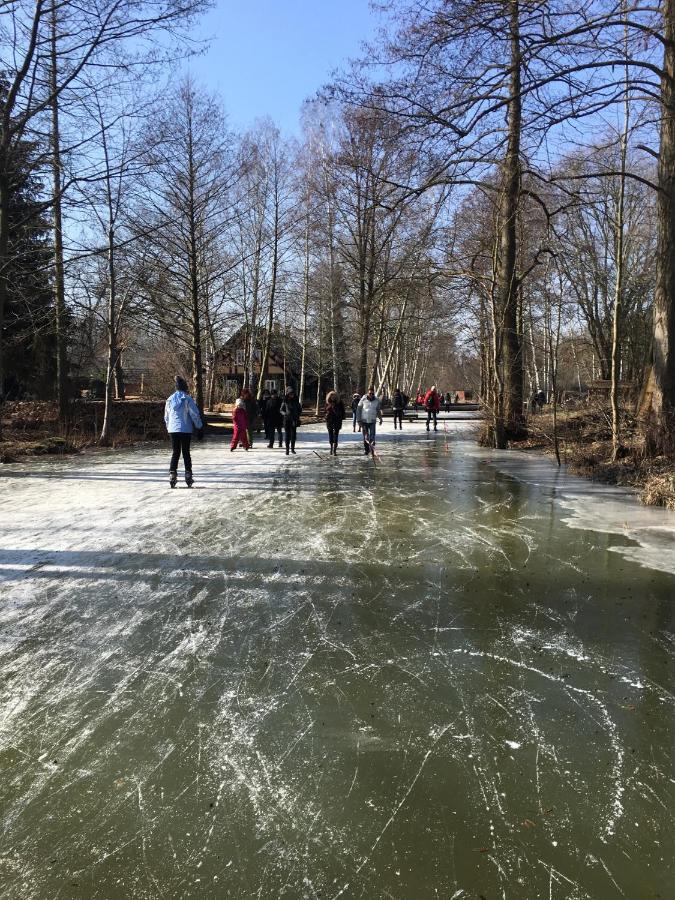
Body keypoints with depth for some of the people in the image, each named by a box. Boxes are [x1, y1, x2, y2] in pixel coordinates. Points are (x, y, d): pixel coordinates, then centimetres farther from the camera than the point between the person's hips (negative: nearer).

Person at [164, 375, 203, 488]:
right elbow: (195, 415, -8)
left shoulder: (170, 399, 6)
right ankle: (188, 476, 6)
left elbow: (166, 417, 13)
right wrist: (199, 428, -1)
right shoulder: (187, 399, -8)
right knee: (186, 453, 6)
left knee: (175, 453, 10)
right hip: (186, 430, -3)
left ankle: (172, 474, 1)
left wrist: (168, 428, 24)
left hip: (173, 430, 3)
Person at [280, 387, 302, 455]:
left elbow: (300, 409, 13)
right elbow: (281, 410, 6)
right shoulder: (285, 402, -1)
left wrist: (298, 415, -4)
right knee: (287, 435, -2)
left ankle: (292, 448, 15)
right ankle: (287, 449, 3)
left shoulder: (296, 401, 4)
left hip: (294, 420, 2)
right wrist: (285, 413, -14)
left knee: (293, 434, 2)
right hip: (287, 420, -2)